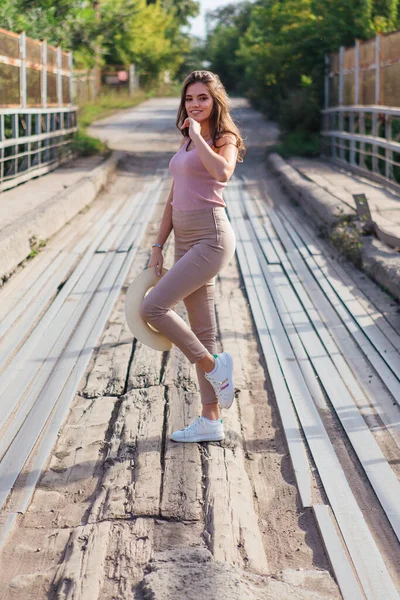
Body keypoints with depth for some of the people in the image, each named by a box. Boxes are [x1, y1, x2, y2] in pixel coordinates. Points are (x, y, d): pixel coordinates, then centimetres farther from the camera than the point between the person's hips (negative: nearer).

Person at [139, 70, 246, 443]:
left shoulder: (225, 139, -5)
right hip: (186, 241, 8)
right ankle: (211, 422, 15)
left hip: (211, 237, -8)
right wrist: (157, 247, 16)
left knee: (152, 307, -17)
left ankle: (214, 366, 1)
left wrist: (198, 135, -16)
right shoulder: (186, 142, 18)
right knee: (201, 331, 9)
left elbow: (222, 172, -28)